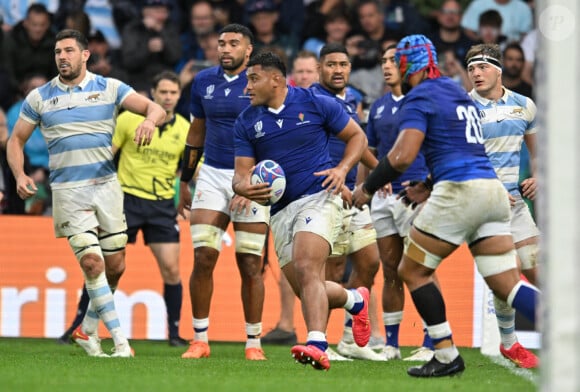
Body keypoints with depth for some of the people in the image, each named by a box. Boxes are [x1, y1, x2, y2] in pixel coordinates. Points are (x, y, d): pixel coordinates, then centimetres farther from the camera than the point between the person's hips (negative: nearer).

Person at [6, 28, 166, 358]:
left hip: (106, 186, 1)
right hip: (68, 192, -1)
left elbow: (156, 108, -5)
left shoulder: (109, 88, 2)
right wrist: (20, 175, -5)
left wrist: (149, 120, -29)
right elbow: (16, 139, 12)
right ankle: (120, 341, -13)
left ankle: (88, 330, 24)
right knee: (92, 262, -14)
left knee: (115, 267, 3)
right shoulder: (39, 98, 5)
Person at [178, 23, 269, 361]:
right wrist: (185, 181, 20)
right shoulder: (204, 81, 9)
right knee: (203, 258, -6)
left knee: (250, 264, -2)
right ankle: (200, 339, 2)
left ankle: (253, 342, 7)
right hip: (212, 175, 3)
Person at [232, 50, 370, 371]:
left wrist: (342, 169, -9)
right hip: (281, 210, 5)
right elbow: (241, 173, 7)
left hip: (319, 197, -5)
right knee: (307, 291, 6)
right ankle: (355, 300, 37)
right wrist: (244, 187, -18)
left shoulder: (316, 104, -2)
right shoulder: (246, 122, 8)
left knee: (306, 269, -27)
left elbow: (357, 136, 8)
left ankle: (317, 345, -39)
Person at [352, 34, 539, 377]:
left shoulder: (420, 98, -2)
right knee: (508, 284, 2)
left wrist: (367, 188, -1)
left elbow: (402, 156, -14)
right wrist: (427, 185, 41)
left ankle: (447, 356, 3)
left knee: (412, 271, 7)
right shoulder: (460, 94, 23)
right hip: (494, 191, 8)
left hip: (459, 193, -8)